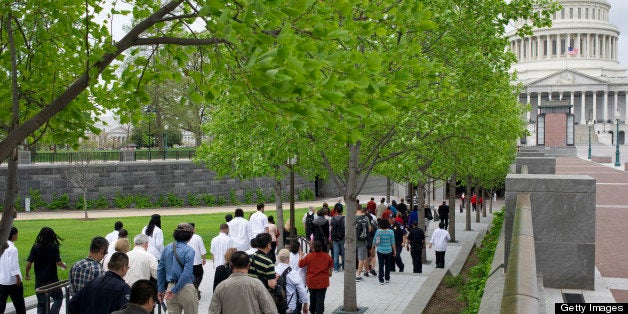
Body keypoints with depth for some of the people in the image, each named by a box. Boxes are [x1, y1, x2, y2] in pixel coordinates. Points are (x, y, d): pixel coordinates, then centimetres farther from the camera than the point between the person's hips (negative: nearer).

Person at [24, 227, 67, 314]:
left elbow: (29, 263, -5)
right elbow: (58, 262, -13)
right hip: (52, 280, -2)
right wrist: (64, 266, 9)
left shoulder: (35, 247, -2)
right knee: (58, 298, 15)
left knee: (41, 304, 13)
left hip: (39, 281, 2)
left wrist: (27, 274, 12)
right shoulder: (54, 247, -9)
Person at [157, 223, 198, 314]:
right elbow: (187, 273, -18)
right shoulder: (189, 251, -12)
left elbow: (160, 270, 8)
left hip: (170, 287, 5)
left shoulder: (167, 249, 5)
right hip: (186, 288, -5)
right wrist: (175, 290, -12)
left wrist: (161, 290, 13)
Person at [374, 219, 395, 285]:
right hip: (388, 250, 1)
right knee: (387, 265, 16)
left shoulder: (378, 231, -8)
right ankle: (387, 279, 25)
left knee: (381, 265, 3)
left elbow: (374, 241, -3)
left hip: (380, 250, -1)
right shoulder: (391, 232, -6)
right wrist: (394, 251, 7)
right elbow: (392, 242, -2)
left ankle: (381, 280, 1)